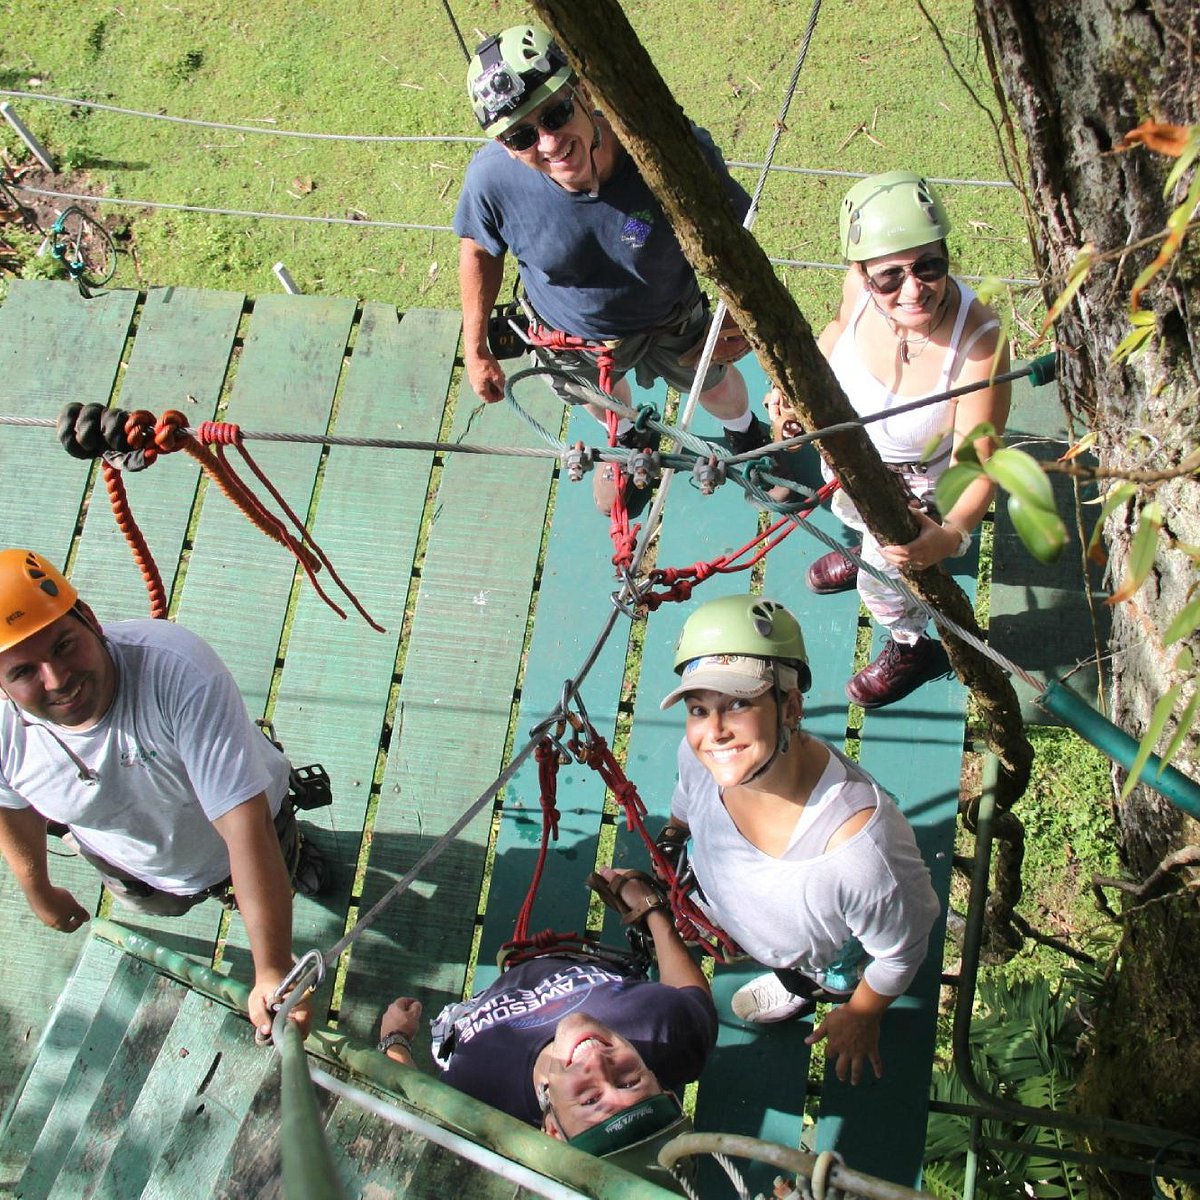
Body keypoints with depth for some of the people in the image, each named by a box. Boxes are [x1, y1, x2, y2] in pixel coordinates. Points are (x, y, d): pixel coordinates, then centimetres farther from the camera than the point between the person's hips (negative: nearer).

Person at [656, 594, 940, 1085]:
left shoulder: (861, 844, -52)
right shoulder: (699, 752, -35)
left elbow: (902, 951, -28)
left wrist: (861, 1016, -8)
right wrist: (673, 833, 18)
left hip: (833, 963, -5)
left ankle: (804, 990, 60)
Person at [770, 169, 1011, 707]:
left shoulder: (979, 342, -43)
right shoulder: (861, 288, -30)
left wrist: (952, 534, -55)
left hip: (919, 485, -4)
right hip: (849, 448, 5)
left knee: (885, 581, 19)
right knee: (853, 516, 37)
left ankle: (914, 648, 54)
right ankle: (868, 550, 74)